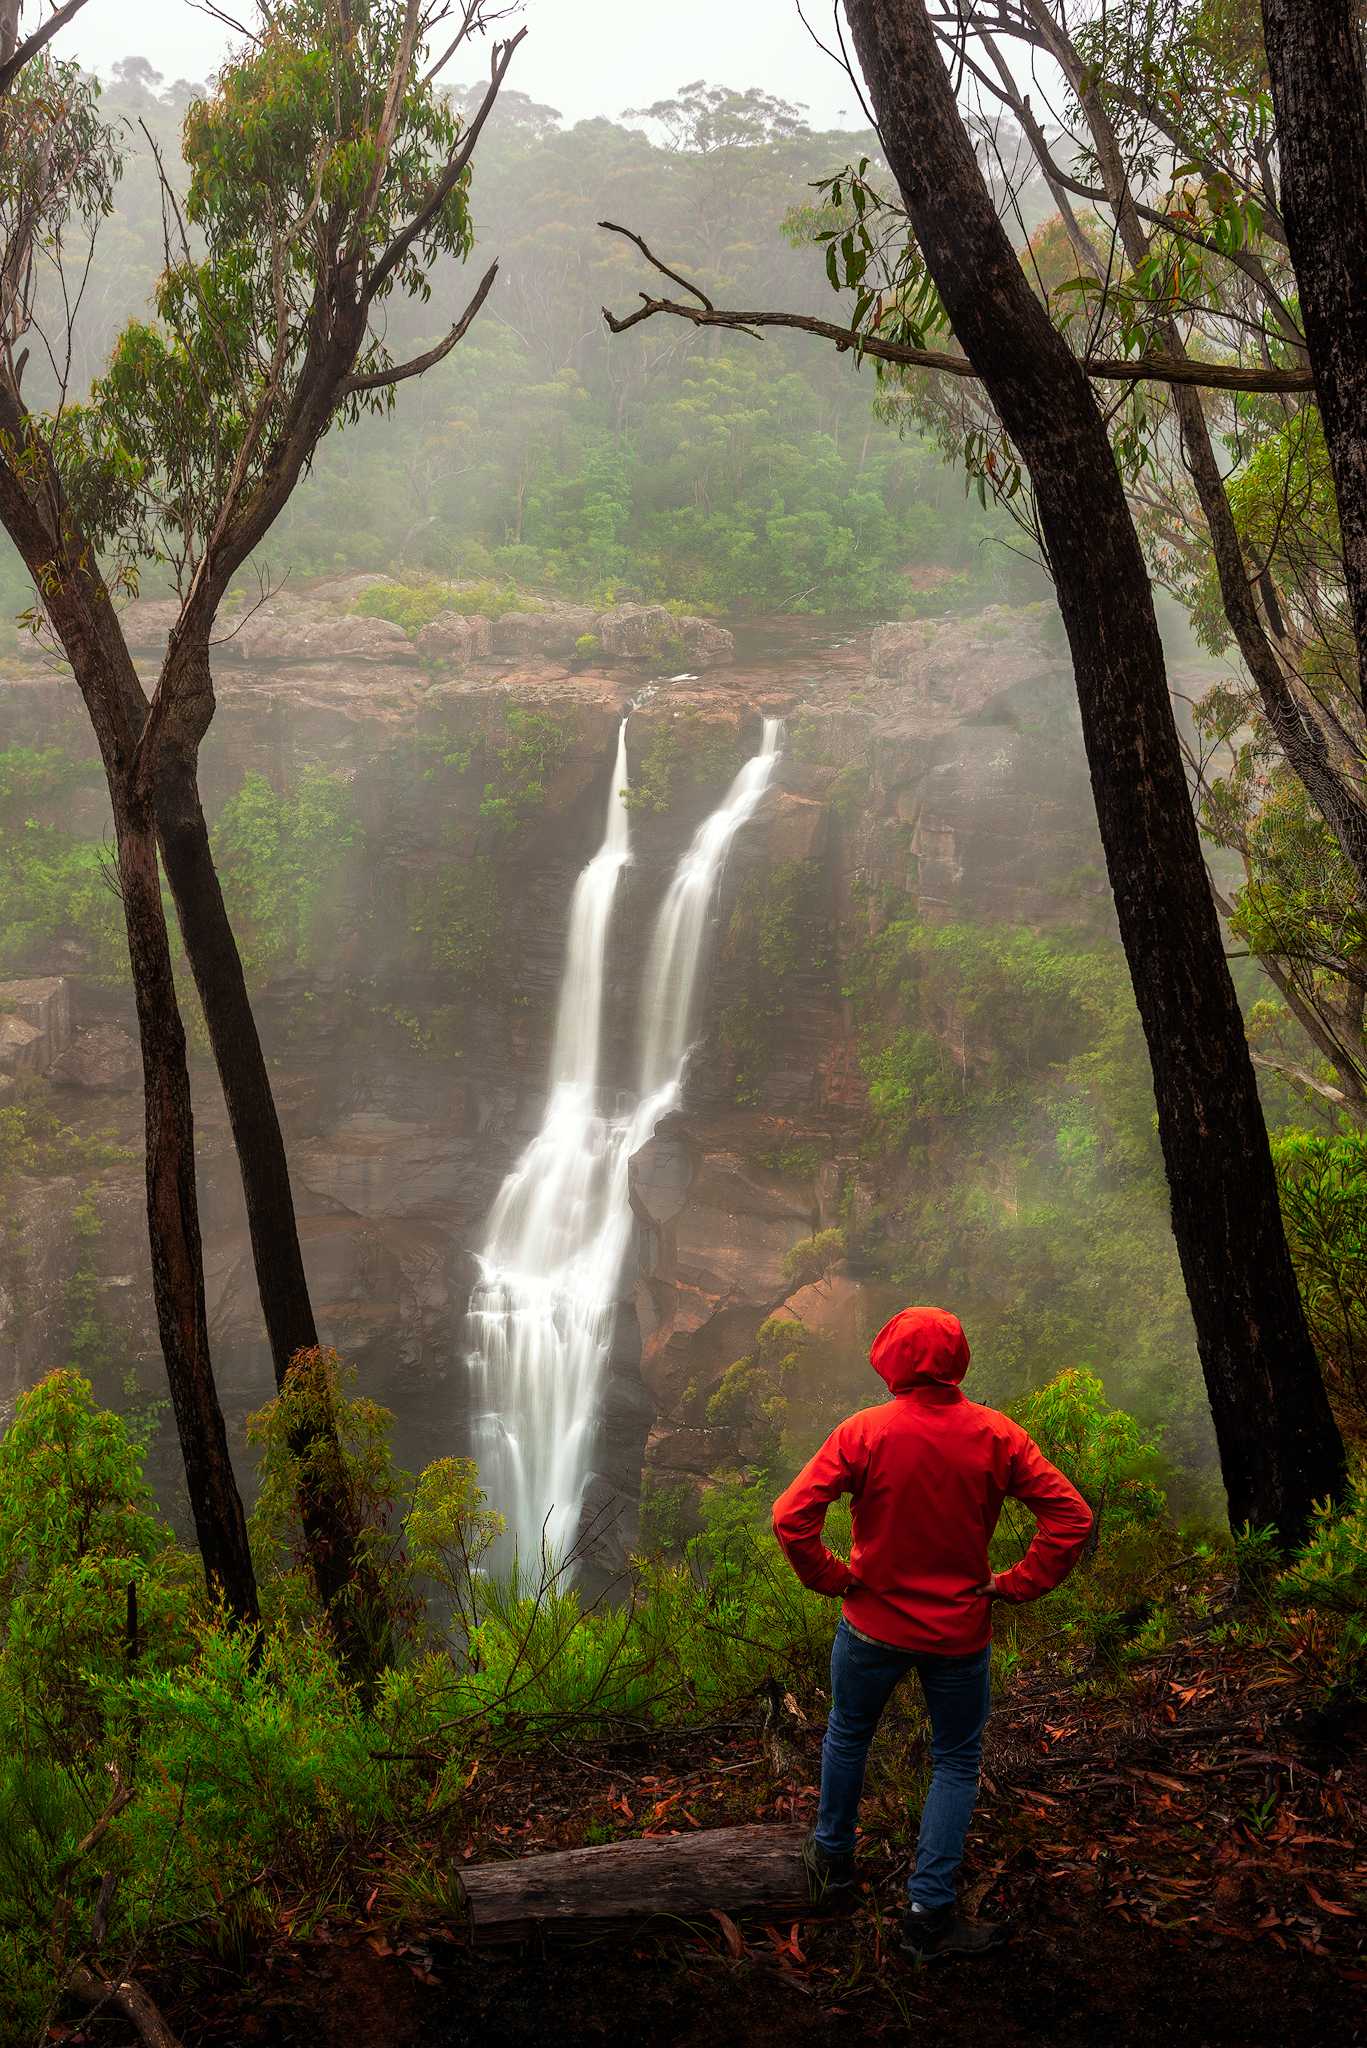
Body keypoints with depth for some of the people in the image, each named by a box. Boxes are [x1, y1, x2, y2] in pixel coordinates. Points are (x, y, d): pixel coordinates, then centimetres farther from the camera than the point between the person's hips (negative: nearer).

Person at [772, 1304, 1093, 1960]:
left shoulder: (864, 1432, -16)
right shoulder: (997, 1436, -11)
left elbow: (791, 1516, -21)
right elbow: (1071, 1517, -13)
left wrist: (831, 1578, -7)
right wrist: (1015, 1584, -4)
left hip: (873, 1623, 0)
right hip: (961, 1632, 0)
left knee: (848, 1734, 24)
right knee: (956, 1762, 16)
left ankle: (833, 1854, 42)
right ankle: (930, 1912, 14)